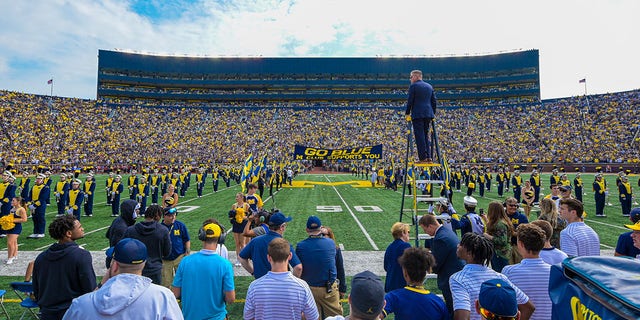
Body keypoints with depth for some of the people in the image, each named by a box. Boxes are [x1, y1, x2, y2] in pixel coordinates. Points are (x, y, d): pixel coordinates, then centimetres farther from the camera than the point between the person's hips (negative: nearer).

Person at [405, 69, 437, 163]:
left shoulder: (413, 86, -2)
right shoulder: (429, 86, 17)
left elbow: (410, 101, -6)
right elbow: (433, 101, 16)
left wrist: (407, 113, 0)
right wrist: (433, 114, 20)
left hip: (417, 114, -6)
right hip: (428, 114, 6)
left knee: (420, 136, -5)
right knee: (426, 135, 13)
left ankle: (423, 157, -7)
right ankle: (428, 156, 8)